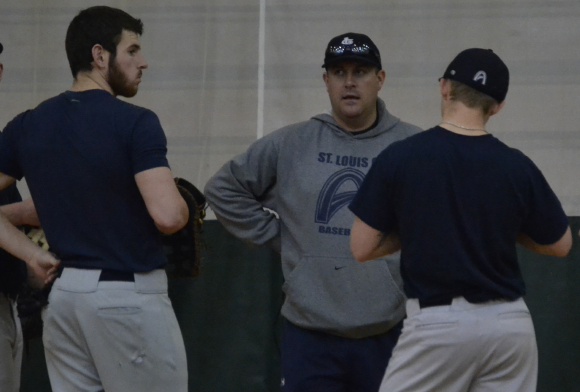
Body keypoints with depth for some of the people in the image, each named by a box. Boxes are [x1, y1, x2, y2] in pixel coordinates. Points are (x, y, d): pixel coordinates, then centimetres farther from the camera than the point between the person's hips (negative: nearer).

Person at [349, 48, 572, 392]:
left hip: (436, 324, -3)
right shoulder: (516, 167, -2)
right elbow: (561, 245, 10)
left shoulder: (399, 157, -7)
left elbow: (362, 248, -3)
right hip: (510, 324, 3)